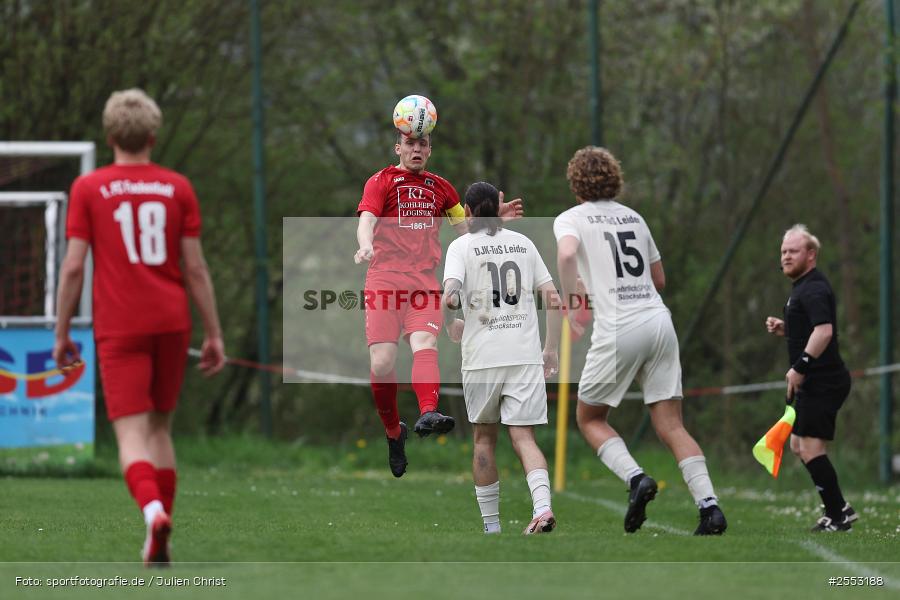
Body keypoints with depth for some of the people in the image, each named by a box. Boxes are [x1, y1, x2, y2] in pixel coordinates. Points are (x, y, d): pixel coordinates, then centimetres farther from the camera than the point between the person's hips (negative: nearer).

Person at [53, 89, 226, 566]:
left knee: (132, 433, -7)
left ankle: (153, 508, -35)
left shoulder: (88, 189, 0)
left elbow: (74, 266, -3)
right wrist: (213, 334, 8)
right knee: (160, 427, 15)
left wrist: (61, 334, 5)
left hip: (119, 329, -3)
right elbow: (195, 267, 3)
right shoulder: (177, 188, 5)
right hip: (171, 323, 3)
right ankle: (159, 545, 14)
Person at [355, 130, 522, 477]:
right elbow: (366, 219, -10)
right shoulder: (381, 182, 6)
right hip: (384, 277, -2)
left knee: (424, 345, -25)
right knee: (381, 363, -12)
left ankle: (428, 414, -47)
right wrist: (366, 246, -31)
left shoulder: (440, 188, 19)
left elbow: (466, 228, 29)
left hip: (424, 281, 2)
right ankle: (393, 432, 9)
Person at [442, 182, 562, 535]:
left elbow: (449, 297, -14)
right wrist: (551, 349, 15)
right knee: (523, 437, -2)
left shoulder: (462, 245, 0)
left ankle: (491, 524, 14)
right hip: (525, 355, 2)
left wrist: (450, 326, 6)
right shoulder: (523, 244, 11)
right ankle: (542, 506, -26)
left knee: (484, 437, 13)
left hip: (481, 357, -2)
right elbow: (553, 299, 7)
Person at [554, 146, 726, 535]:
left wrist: (568, 302, -9)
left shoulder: (571, 219, 4)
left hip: (617, 328, -5)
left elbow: (567, 254, -20)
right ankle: (709, 506, -11)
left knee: (590, 418, 14)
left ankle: (635, 478, -10)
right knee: (671, 427, 5)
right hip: (659, 320, 5)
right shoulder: (634, 218, 19)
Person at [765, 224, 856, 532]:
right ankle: (839, 508, 21)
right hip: (814, 382, 11)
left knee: (811, 447, -14)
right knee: (798, 445, 16)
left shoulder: (813, 289, -15)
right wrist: (784, 328, 13)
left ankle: (838, 516, -10)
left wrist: (800, 367, -30)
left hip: (823, 380, -11)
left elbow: (824, 331, -30)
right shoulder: (803, 288, 18)